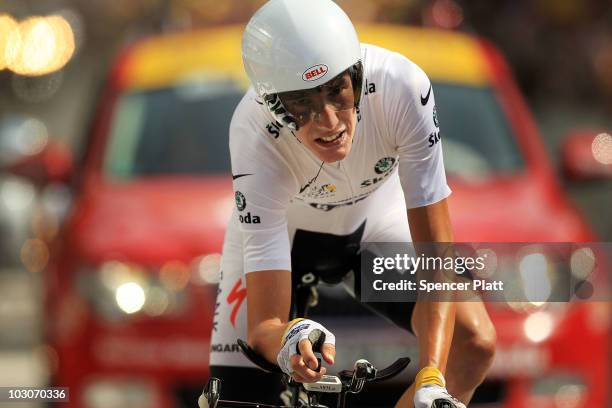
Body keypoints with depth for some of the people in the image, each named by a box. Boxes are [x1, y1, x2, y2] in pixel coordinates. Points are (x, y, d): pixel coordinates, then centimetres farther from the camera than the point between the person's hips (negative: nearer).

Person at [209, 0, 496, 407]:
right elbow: (263, 326, -39)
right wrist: (290, 338, -64)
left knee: (473, 342, -20)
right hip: (280, 233, -1)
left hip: (377, 221, 2)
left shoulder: (402, 87, -36)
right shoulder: (255, 135, -38)